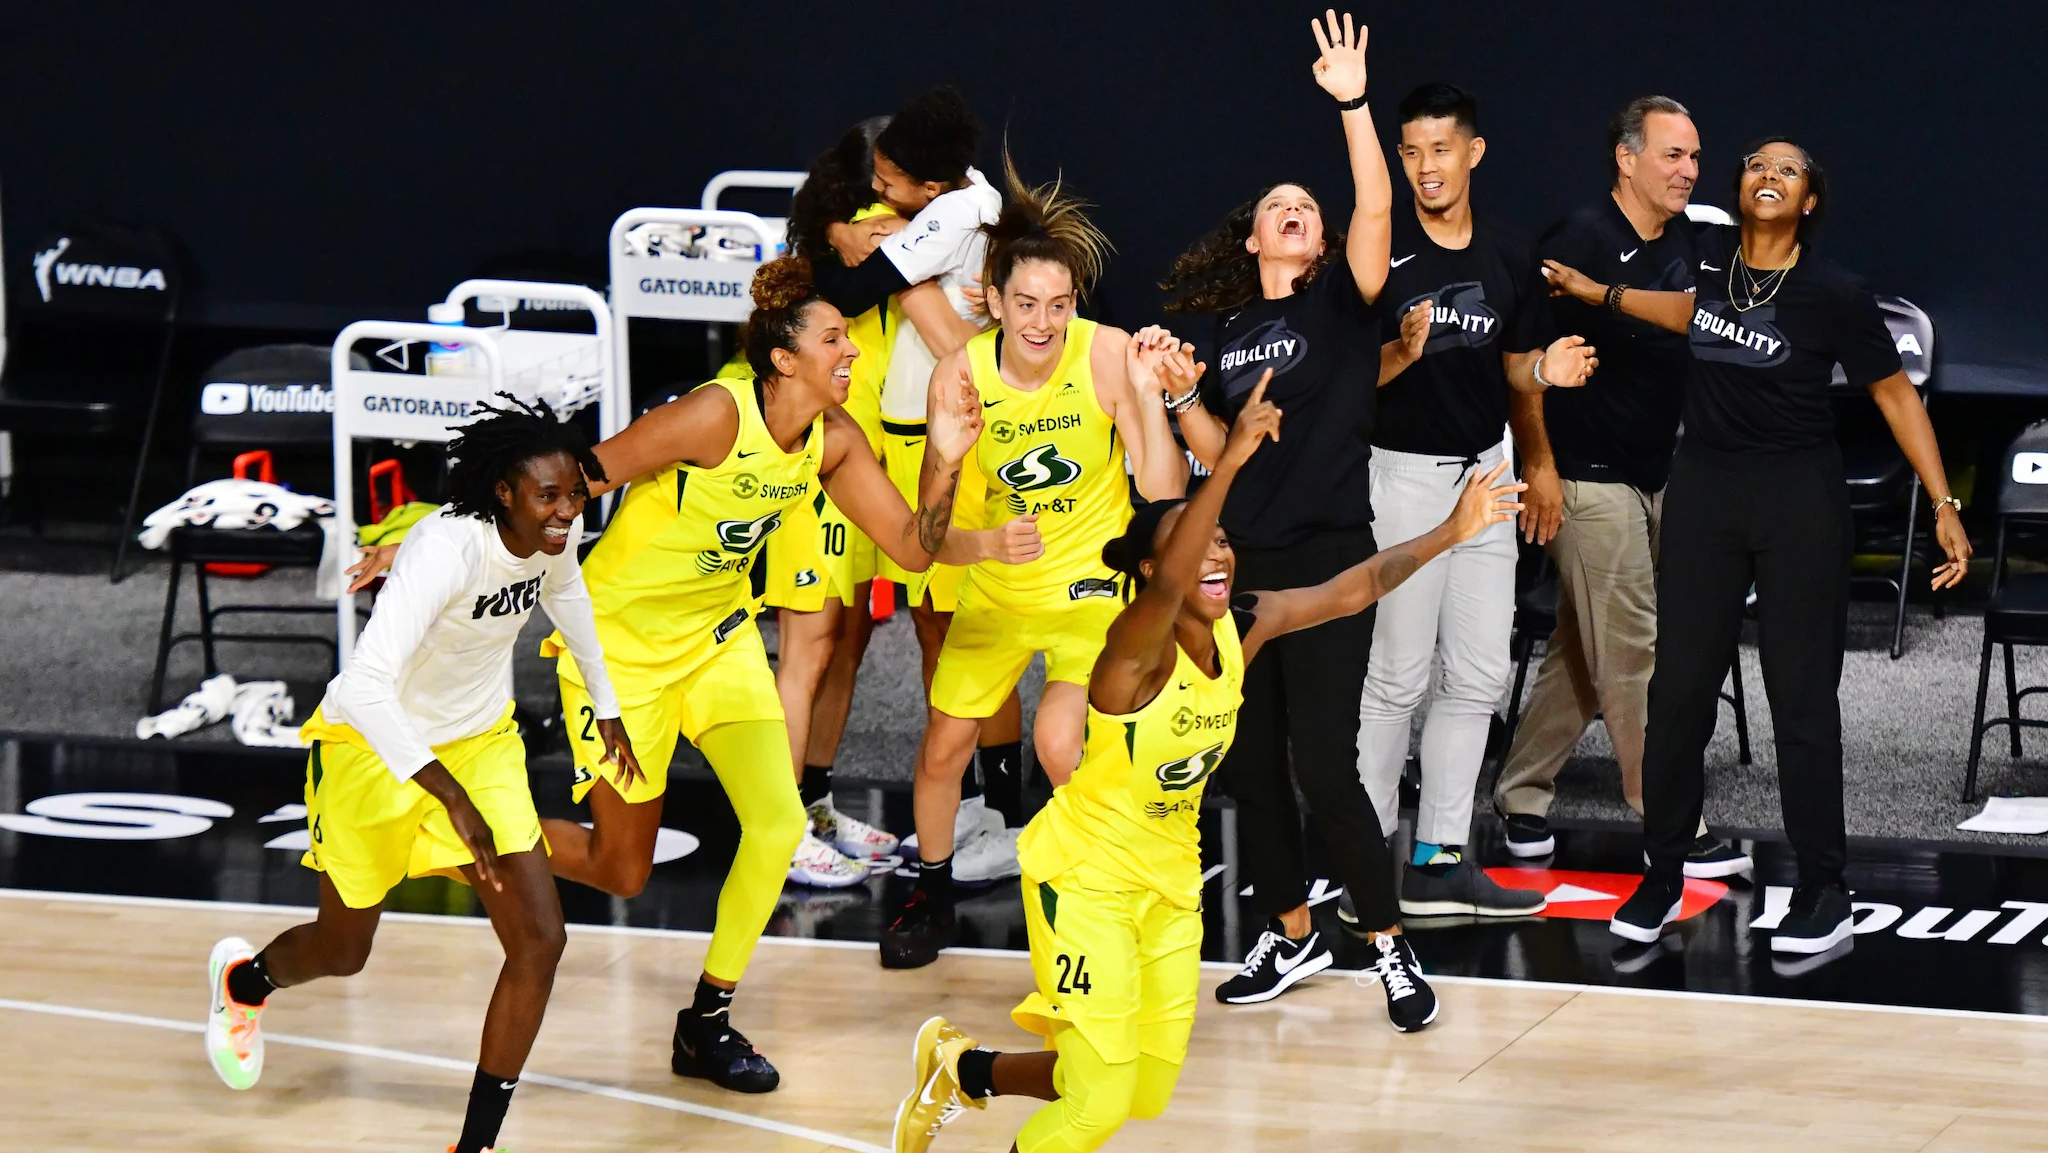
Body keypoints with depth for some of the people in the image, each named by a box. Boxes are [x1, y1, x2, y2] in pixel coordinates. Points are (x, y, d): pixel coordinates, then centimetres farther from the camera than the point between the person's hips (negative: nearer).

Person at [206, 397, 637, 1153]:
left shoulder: (555, 533, -13)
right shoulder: (448, 547, -36)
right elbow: (367, 684, -44)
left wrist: (606, 705, 23)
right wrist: (451, 797, -49)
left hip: (480, 742, 5)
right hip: (376, 744, -5)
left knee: (539, 940, -10)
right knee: (342, 951, 16)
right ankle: (244, 980, 53)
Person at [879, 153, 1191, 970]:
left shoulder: (1107, 355, -22)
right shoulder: (960, 373, -17)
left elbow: (1165, 491, -21)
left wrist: (1148, 394, -34)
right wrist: (990, 539, -33)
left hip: (1093, 585, -3)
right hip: (996, 587, 3)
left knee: (1059, 741, -19)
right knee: (944, 741, 8)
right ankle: (931, 895, 34)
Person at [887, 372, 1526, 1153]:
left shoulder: (1242, 629, -7)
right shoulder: (1139, 647, -26)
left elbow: (1355, 587, 1)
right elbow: (1167, 585, -48)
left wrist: (1450, 532, -8)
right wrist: (1229, 462, -59)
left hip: (1170, 878, 7)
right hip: (1085, 875, -7)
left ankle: (964, 1069, 34)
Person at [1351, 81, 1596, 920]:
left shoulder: (1510, 256, 6)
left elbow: (1514, 370, 14)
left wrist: (1545, 371, -8)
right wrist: (1404, 351, -27)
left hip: (1484, 472, 6)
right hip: (1404, 472, -6)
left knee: (1478, 675, 7)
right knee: (1398, 673, -4)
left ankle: (1440, 860, 14)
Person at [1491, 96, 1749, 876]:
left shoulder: (1687, 241, 8)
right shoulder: (1579, 241, -14)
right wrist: (1539, 465, -17)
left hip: (1657, 473, 8)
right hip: (1589, 478, -8)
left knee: (1584, 651, 13)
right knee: (1632, 655, -5)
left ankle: (1522, 792, 23)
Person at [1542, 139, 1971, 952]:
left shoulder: (1835, 293, -13)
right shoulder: (1711, 251, -1)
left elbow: (1895, 393, -6)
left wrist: (1944, 505, -9)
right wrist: (1599, 293, 24)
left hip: (1799, 497, -4)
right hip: (1704, 488, 4)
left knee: (1801, 696, -1)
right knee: (1679, 687, 7)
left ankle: (1822, 892, 9)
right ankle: (1662, 878, 18)